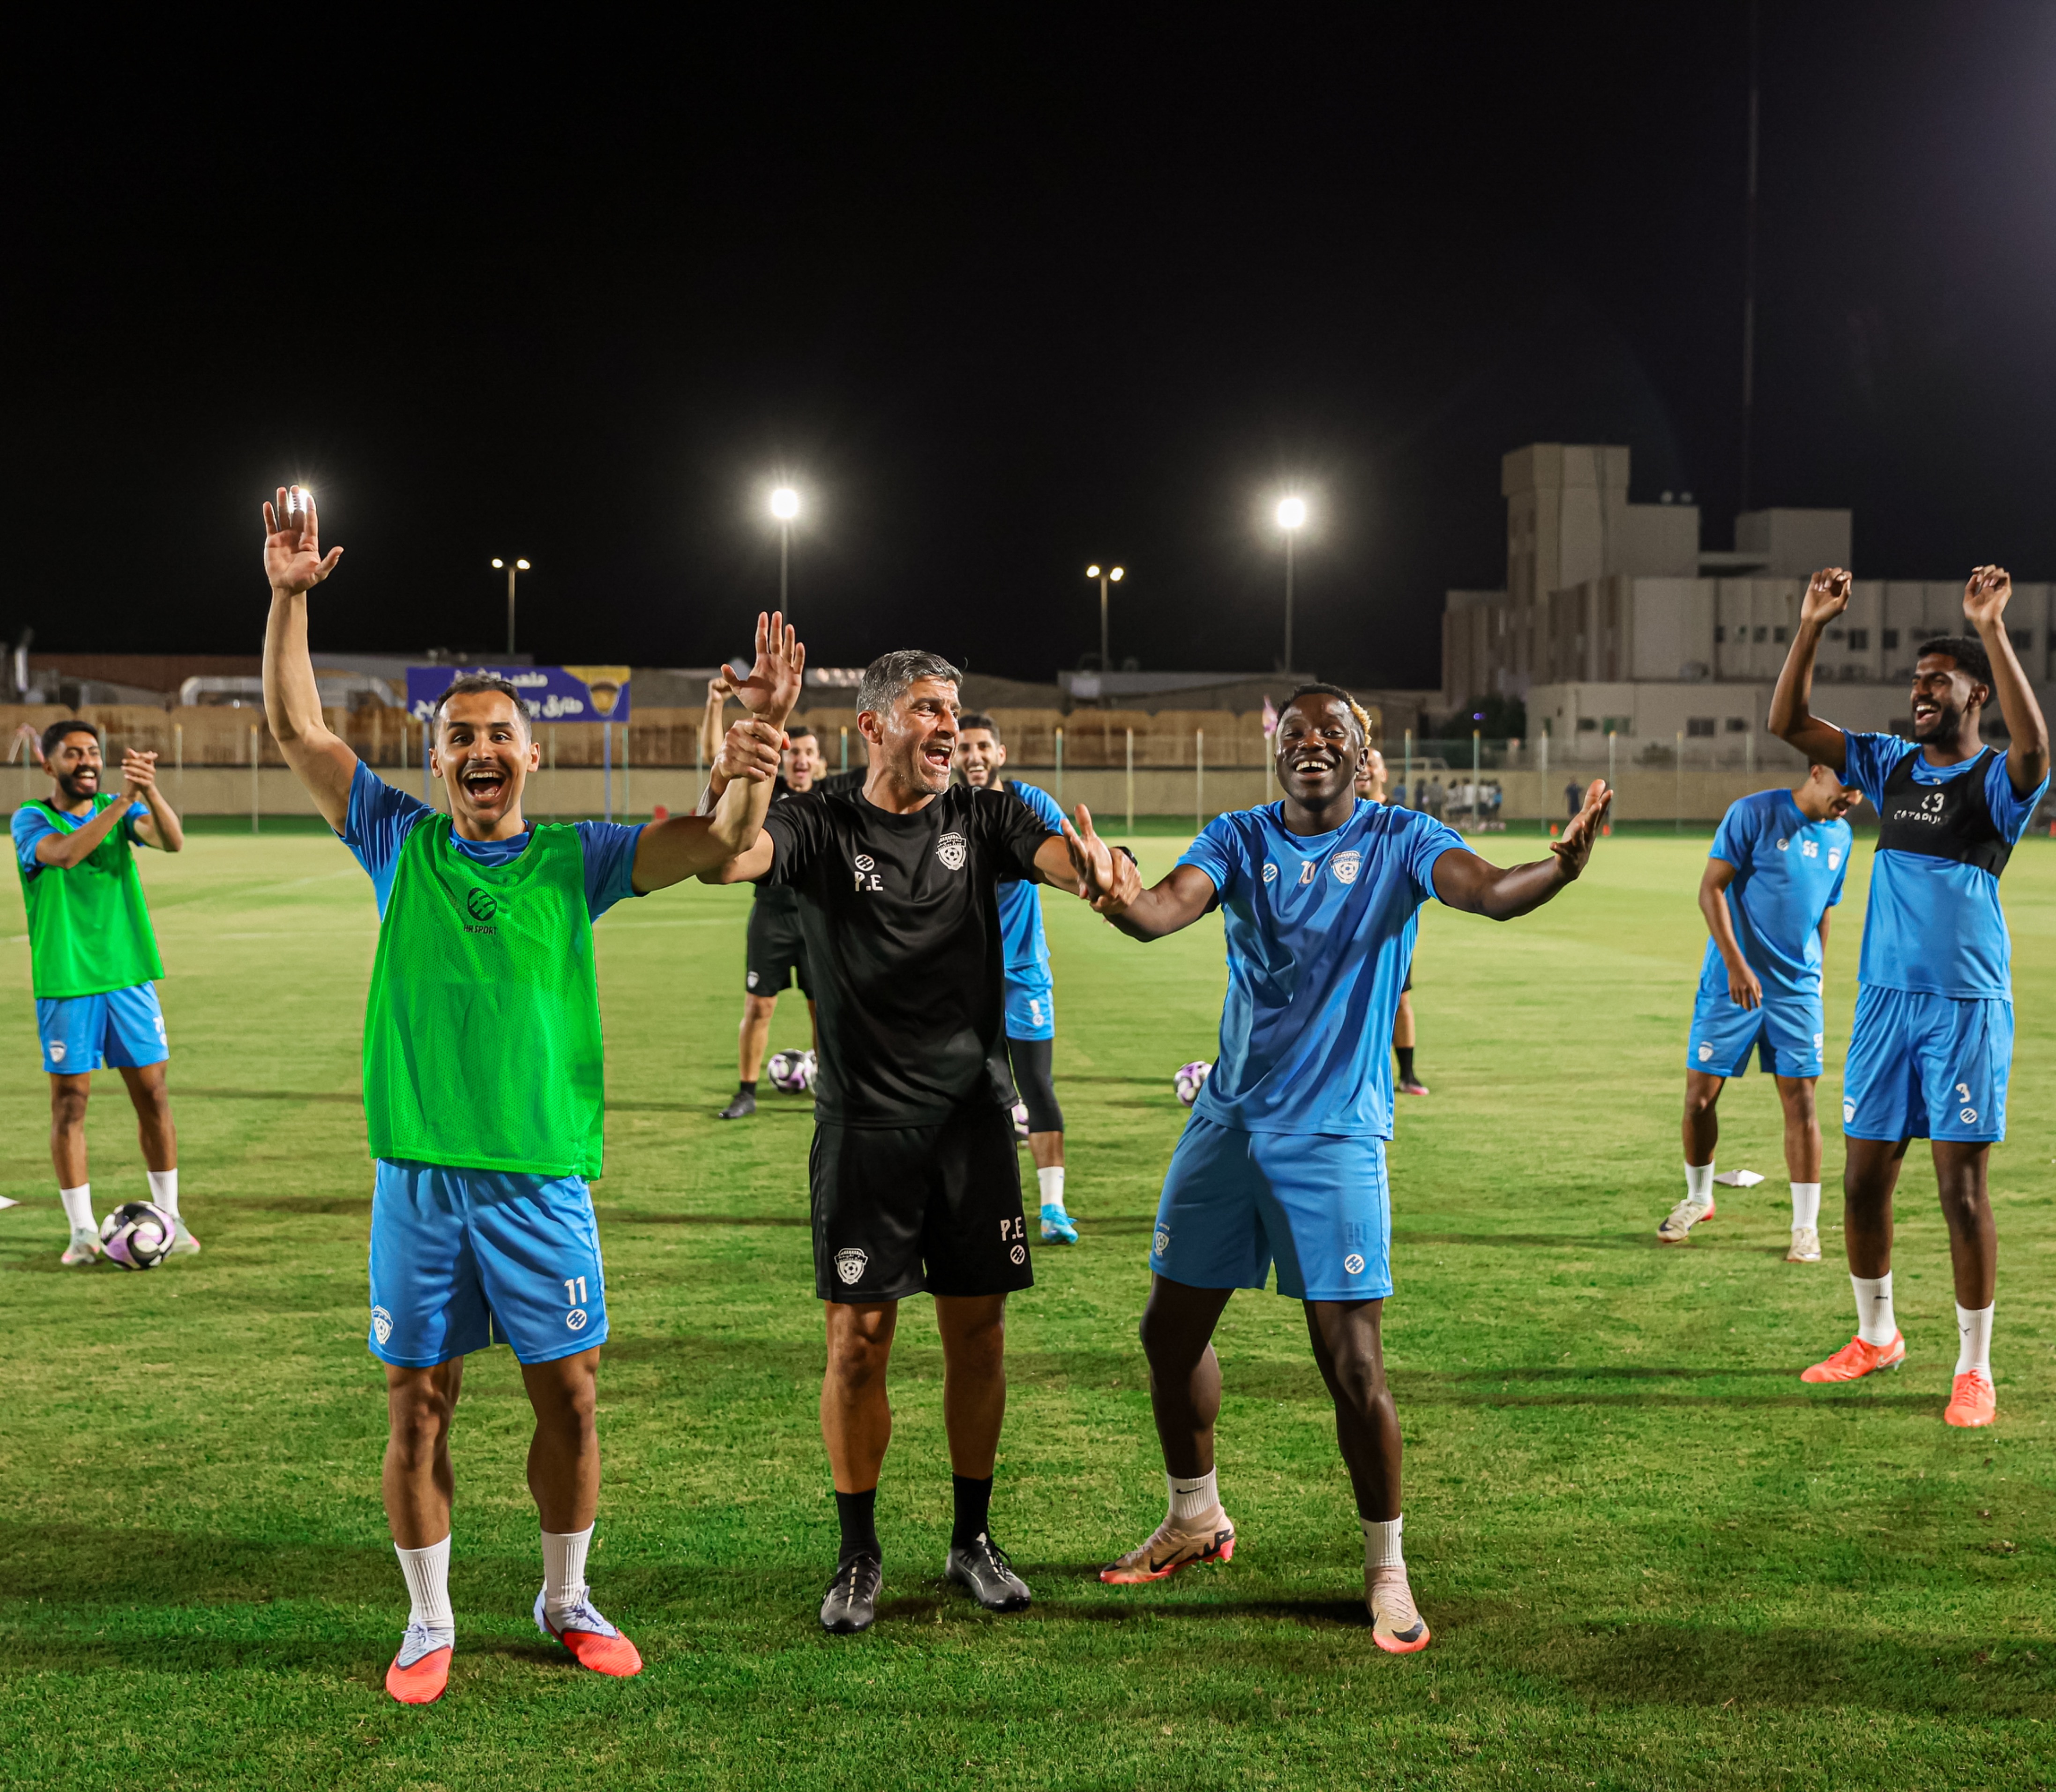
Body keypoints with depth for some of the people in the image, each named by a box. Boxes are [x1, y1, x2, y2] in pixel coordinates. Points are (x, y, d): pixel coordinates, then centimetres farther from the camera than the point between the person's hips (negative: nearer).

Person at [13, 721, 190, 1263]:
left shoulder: (120, 810, 6)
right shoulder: (31, 819, -4)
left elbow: (172, 841, -14)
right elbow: (65, 853, -26)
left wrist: (150, 793, -33)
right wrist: (123, 799, -35)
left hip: (129, 975, 3)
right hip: (65, 983, -3)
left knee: (152, 1094, 4)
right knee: (69, 1102, 0)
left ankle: (169, 1218, 15)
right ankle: (83, 1230, 8)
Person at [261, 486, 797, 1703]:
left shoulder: (577, 860, 3)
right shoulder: (401, 845, 6)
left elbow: (720, 841, -9)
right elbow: (297, 730, 3)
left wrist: (762, 741, -26)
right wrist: (290, 596, -6)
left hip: (540, 1177, 0)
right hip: (418, 1176, 0)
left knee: (570, 1394, 6)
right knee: (419, 1405, 6)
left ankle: (567, 1599, 25)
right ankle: (431, 1624, 20)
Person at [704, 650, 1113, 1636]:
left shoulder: (981, 818, 4)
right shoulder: (822, 828, -4)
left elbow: (1060, 855, -14)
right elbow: (723, 859, -23)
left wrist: (1095, 866, -38)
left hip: (971, 1118, 3)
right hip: (865, 1127, -2)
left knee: (978, 1334, 8)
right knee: (858, 1340, 0)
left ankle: (972, 1538, 23)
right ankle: (859, 1555, 15)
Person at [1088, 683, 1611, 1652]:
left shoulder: (1399, 840, -6)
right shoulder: (1239, 838, 2)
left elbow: (1489, 892, -24)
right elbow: (1168, 908, -17)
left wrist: (1560, 867, -46)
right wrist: (1123, 904, -41)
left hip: (1334, 1135, -4)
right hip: (1229, 1121, 4)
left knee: (1352, 1363, -8)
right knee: (1171, 1329, 11)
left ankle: (1387, 1568, 9)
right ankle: (1196, 1519, 33)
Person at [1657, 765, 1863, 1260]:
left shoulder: (1840, 837, 9)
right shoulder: (1754, 814, -9)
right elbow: (1711, 889, -12)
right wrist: (1735, 964, -19)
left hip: (1796, 990, 4)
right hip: (1730, 985, -3)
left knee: (1800, 1100, -2)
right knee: (1700, 1094, 3)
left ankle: (1806, 1225, 5)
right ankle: (1698, 1198, 25)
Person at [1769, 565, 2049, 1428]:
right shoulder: (1891, 765, 9)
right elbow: (1788, 723, 4)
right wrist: (1811, 627, -8)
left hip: (1967, 1006, -5)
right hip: (1885, 1000, 5)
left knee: (1962, 1187, -3)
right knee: (1864, 1178, 10)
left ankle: (1974, 1369, 7)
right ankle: (1876, 1335, 28)